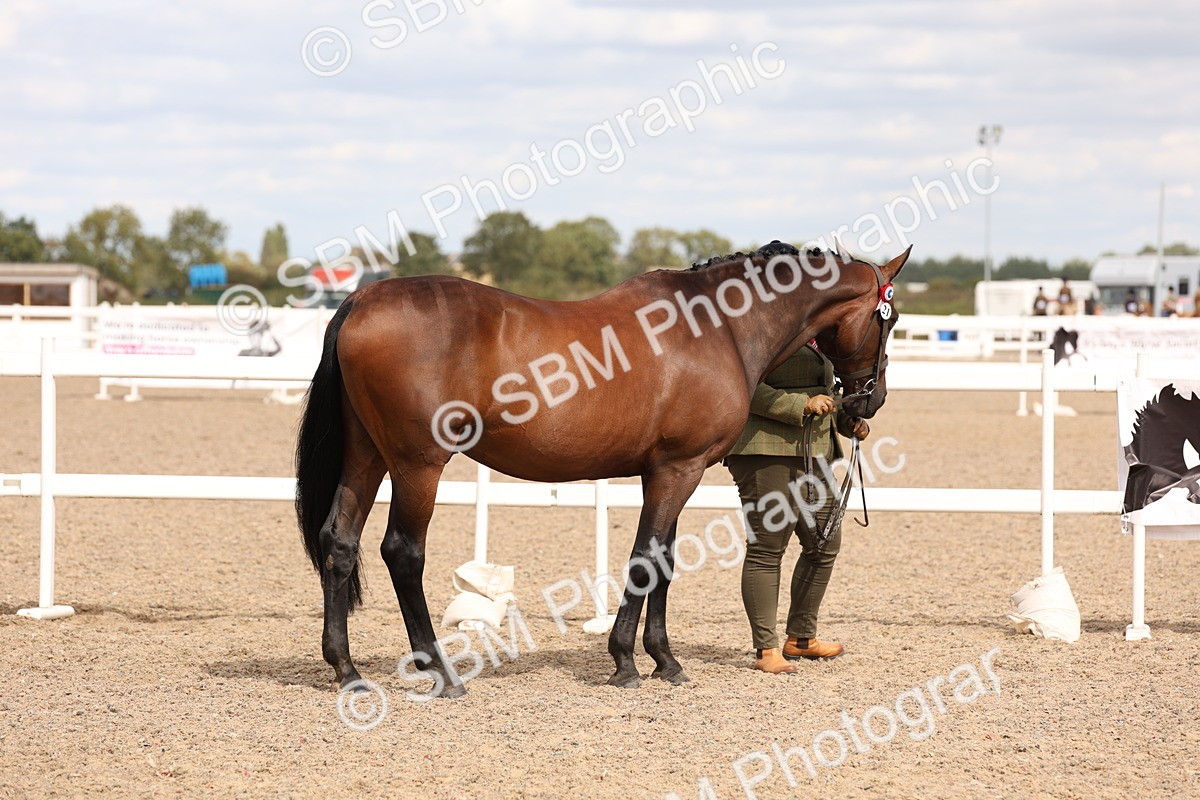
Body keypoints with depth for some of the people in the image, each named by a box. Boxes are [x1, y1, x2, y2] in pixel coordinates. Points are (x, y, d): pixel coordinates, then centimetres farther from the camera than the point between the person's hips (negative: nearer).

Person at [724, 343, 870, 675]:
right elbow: (750, 390, -21)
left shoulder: (815, 343, 17)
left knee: (825, 545, 13)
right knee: (767, 549, -6)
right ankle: (766, 650, -3)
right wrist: (804, 405, -26)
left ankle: (801, 638, 27)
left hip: (815, 457, 10)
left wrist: (849, 421, 12)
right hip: (768, 455, -10)